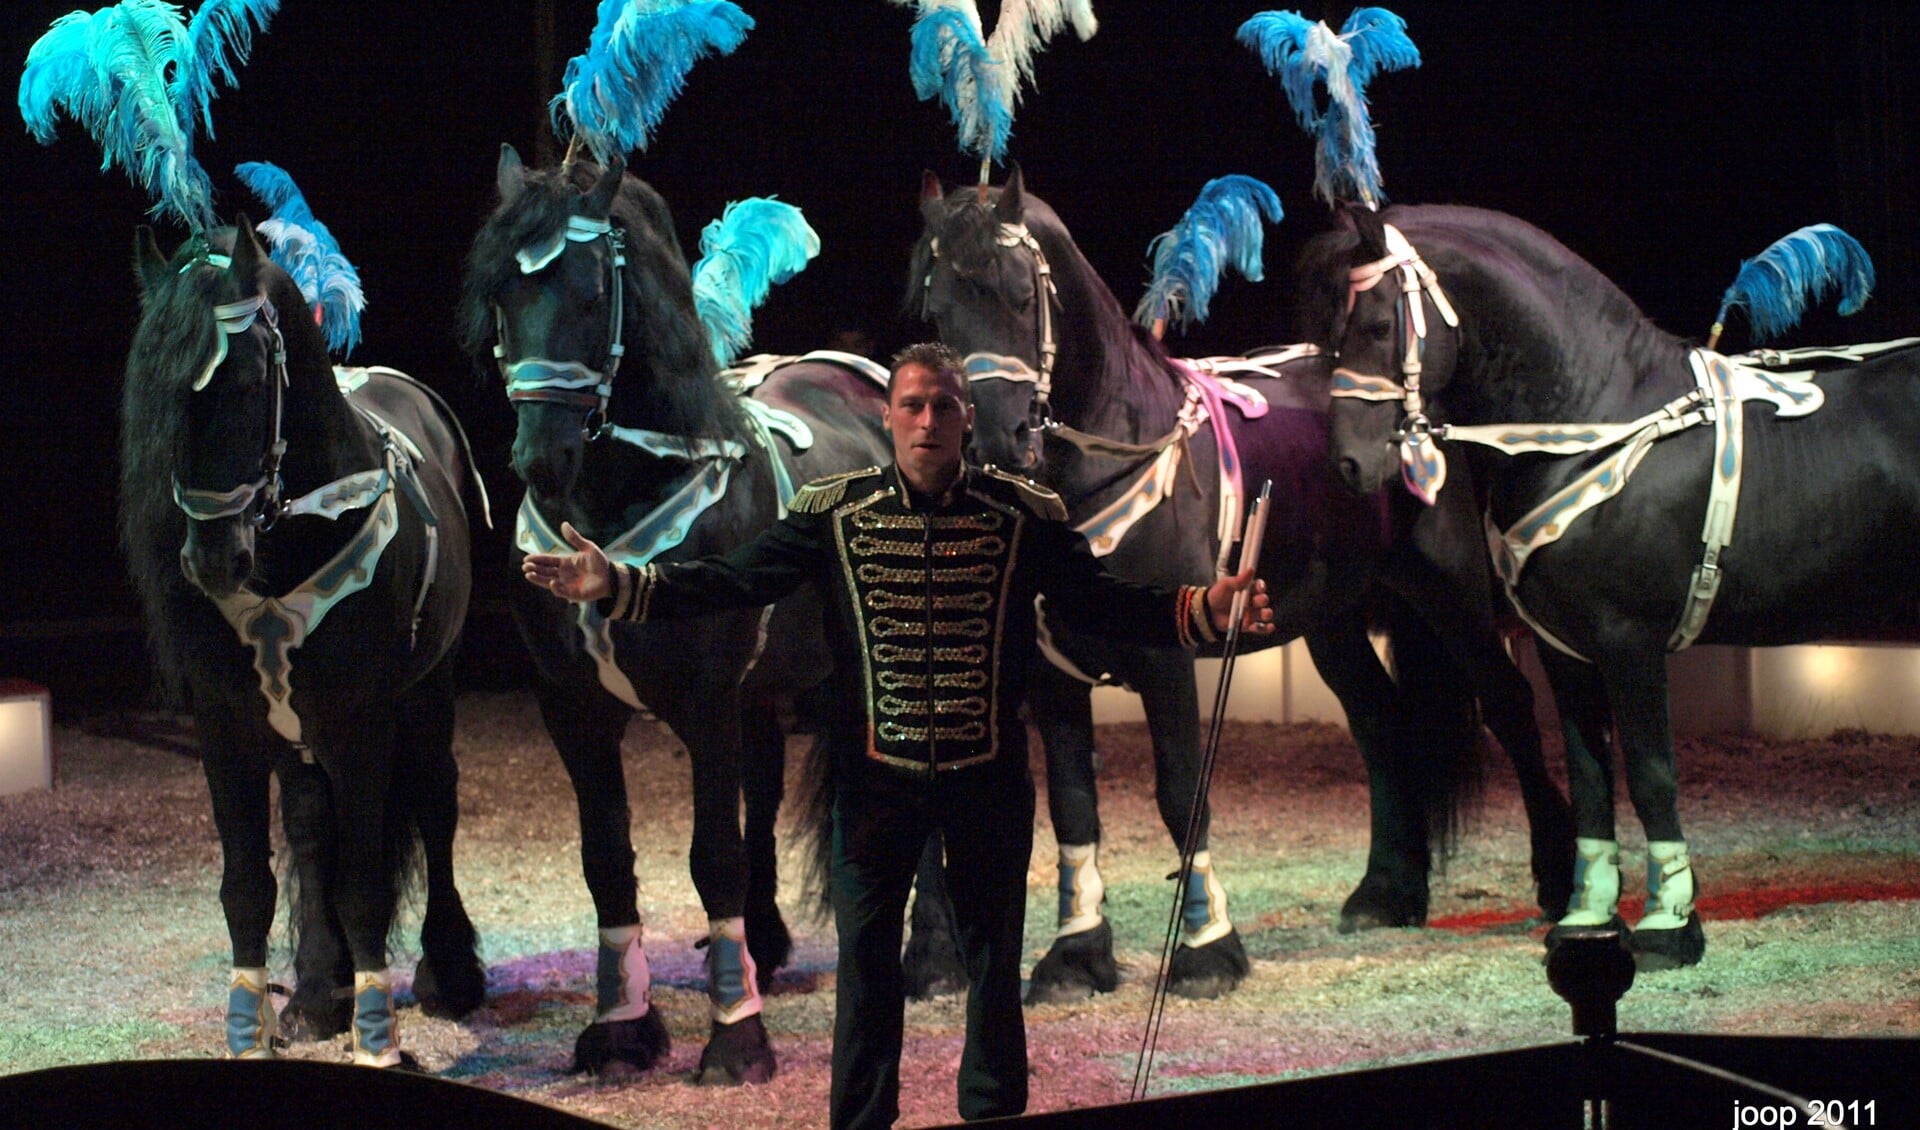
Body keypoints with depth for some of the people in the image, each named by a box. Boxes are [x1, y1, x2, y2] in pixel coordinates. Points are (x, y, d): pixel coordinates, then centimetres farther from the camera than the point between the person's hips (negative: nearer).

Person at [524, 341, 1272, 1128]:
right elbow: (731, 581, -4)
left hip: (988, 777, 0)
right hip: (875, 779, 0)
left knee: (993, 959, 11)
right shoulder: (834, 511, -1)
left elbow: (1101, 602, -1)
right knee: (866, 960, 7)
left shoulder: (1023, 515, -2)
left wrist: (1202, 610, -16)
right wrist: (617, 586, -16)